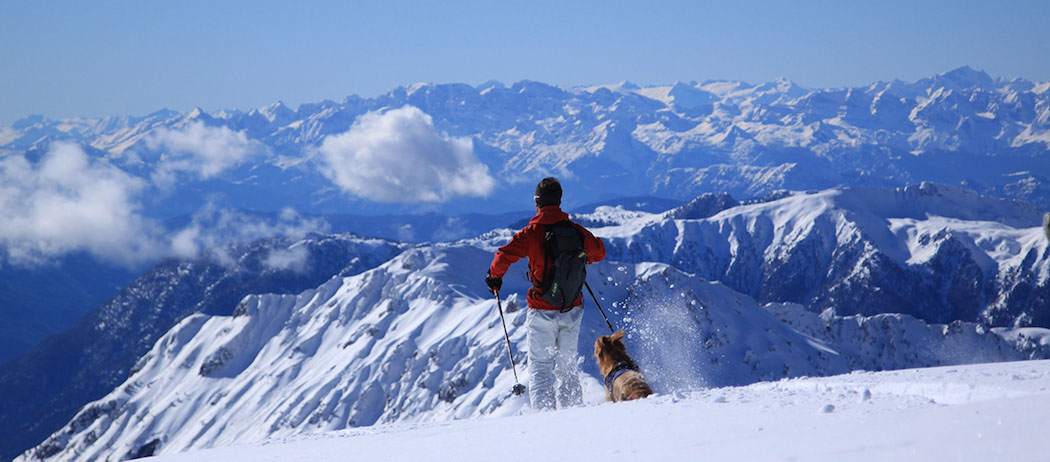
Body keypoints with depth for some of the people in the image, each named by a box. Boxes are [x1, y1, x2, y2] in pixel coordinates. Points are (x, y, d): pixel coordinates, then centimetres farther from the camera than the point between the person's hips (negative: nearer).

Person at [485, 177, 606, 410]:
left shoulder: (530, 233, -13)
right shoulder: (575, 230, -1)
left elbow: (504, 256, -19)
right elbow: (599, 251, 16)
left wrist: (495, 277, 1)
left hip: (542, 310, -4)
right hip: (572, 310, 4)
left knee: (540, 365, 4)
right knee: (568, 364, 16)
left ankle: (544, 411, -6)